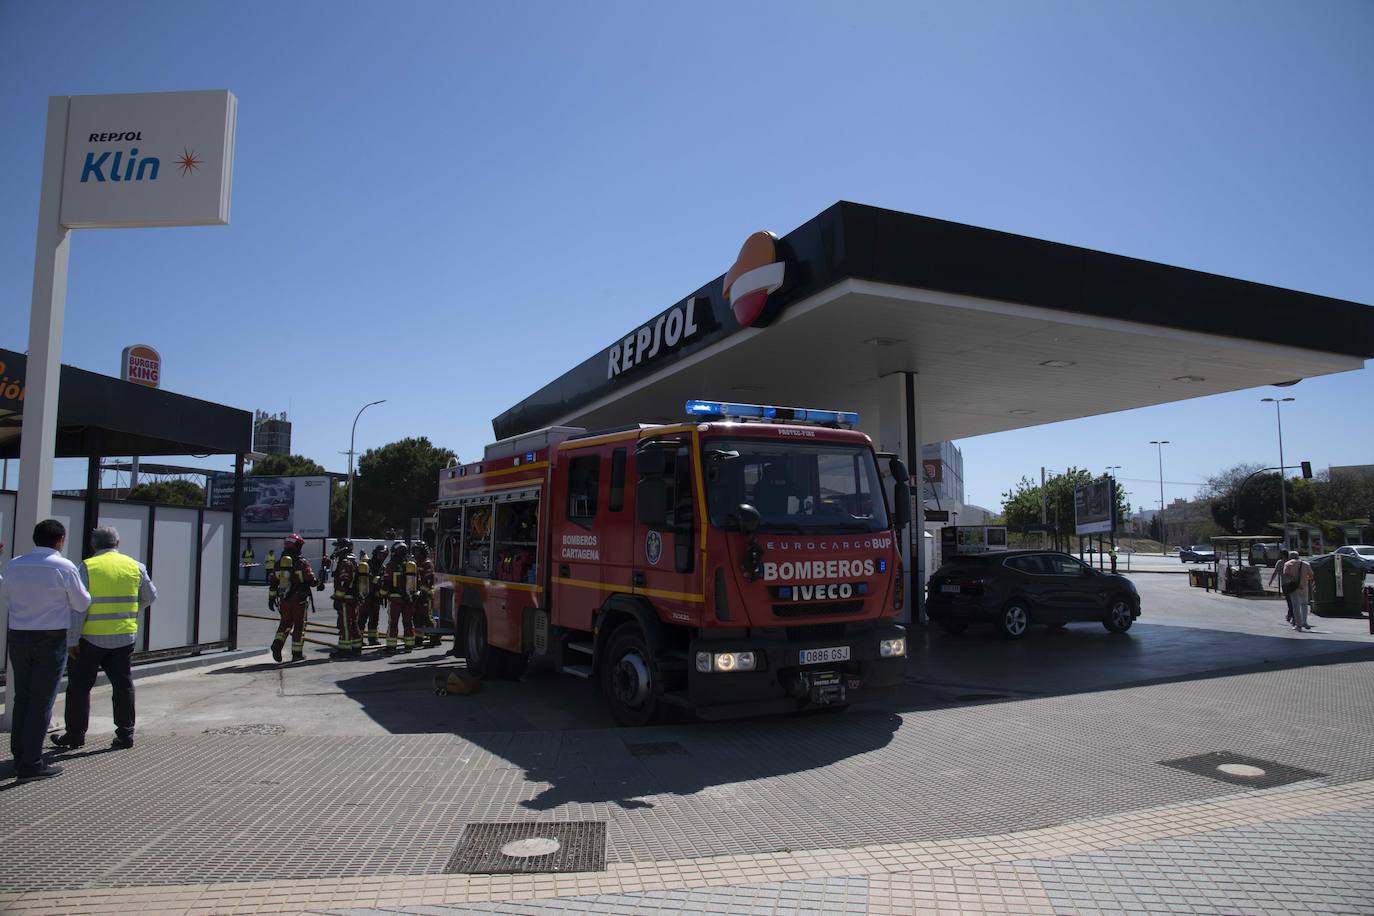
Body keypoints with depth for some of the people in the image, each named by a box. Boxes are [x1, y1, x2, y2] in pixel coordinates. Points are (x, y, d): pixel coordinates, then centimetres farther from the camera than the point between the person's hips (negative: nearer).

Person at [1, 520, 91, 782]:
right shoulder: (64, 567, -12)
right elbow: (82, 604, -4)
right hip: (51, 639, -5)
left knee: (22, 698, 16)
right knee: (42, 701, -1)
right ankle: (31, 764, 1)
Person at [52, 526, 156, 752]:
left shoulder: (87, 567, -7)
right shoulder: (135, 566, 3)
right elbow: (150, 596, 11)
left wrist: (71, 640, -8)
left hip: (91, 638, -3)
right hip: (124, 637, 3)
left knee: (80, 685, 10)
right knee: (123, 685, 9)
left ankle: (75, 735, 16)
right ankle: (125, 735, 11)